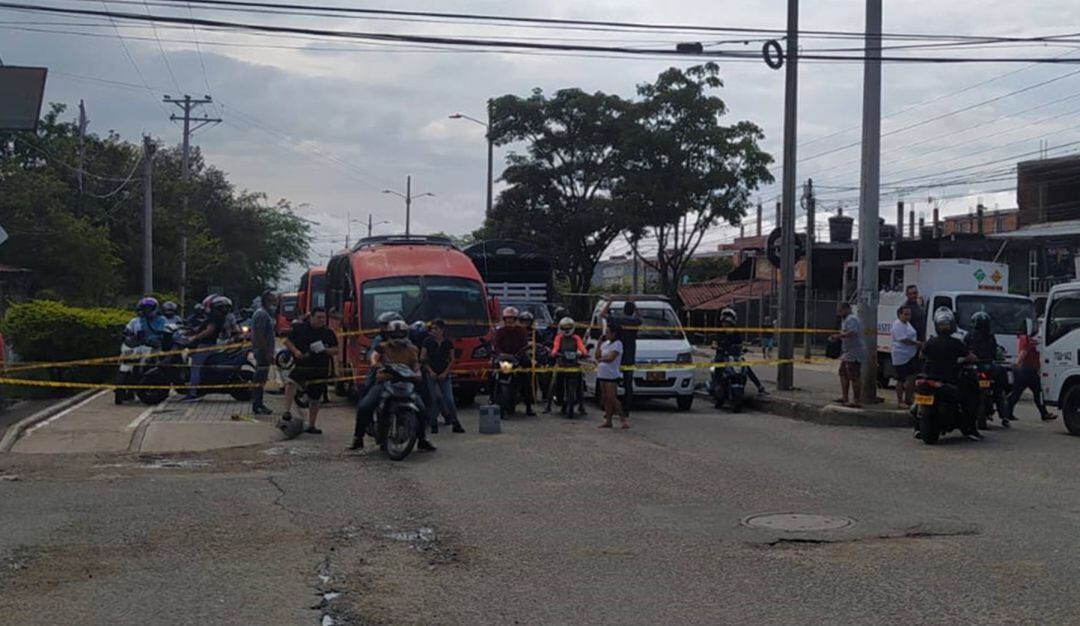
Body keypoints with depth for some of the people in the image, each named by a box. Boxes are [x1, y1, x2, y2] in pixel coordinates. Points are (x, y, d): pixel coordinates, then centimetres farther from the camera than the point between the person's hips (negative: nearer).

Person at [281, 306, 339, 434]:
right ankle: (287, 412, -33)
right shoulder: (299, 328, 1)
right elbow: (287, 341, 7)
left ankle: (311, 426, 24)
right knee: (291, 382, -33)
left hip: (320, 370, 3)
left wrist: (325, 350, -11)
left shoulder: (328, 333, 7)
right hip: (302, 366, -2)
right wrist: (295, 351, -11)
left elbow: (336, 351, 9)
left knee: (315, 399, 10)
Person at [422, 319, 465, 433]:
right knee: (433, 399, -1)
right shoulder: (428, 342, 0)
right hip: (431, 375, 0)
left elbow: (452, 360, 6)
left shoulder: (448, 343, 3)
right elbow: (422, 358, -1)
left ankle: (455, 424, -3)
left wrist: (445, 373, -5)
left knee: (449, 399, -6)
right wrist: (430, 371, -10)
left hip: (444, 375, 0)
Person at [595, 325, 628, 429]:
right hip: (602, 374, 8)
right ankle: (608, 420, 13)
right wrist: (599, 344, 6)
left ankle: (623, 419, -7)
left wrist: (600, 359, -2)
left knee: (612, 398, -11)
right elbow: (597, 356, 12)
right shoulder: (605, 343, 14)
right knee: (605, 398, 8)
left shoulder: (617, 344, -9)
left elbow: (610, 358, -18)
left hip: (612, 375, -8)